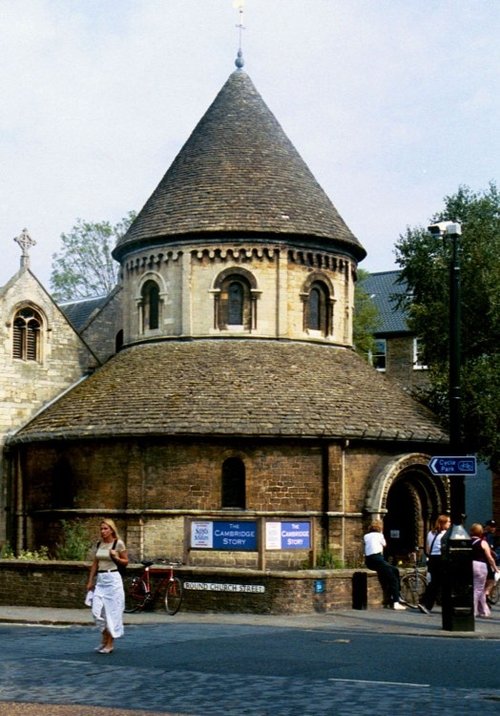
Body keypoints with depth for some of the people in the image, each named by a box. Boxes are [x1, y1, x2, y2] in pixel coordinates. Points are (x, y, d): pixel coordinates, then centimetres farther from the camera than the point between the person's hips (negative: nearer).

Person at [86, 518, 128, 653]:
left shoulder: (118, 543, -5)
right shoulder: (99, 544, 10)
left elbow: (126, 562, 1)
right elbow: (95, 564, 15)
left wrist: (116, 557, -18)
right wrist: (90, 581, 13)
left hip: (113, 579, -5)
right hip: (100, 579, 5)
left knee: (112, 611, -2)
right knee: (97, 611, -1)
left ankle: (110, 644, 6)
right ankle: (105, 639, 17)